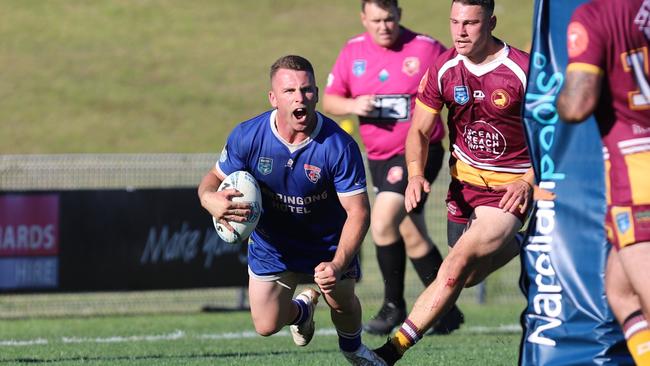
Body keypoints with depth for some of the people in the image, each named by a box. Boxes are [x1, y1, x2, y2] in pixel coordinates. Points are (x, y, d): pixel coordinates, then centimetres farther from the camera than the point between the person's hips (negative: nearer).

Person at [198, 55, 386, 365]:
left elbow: (358, 212, -26)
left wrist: (338, 264, -38)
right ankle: (301, 309, 39)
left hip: (328, 244, -1)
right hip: (271, 243, 1)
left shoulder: (339, 146, -30)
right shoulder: (247, 136, -24)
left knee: (343, 305, 6)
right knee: (266, 325, 0)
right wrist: (211, 200, -35)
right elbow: (214, 178, -8)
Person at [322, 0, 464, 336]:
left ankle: (394, 306, -5)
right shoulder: (353, 51, 4)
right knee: (411, 235, 10)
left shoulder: (426, 49, -9)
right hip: (379, 157, 6)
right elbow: (329, 100, 8)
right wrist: (351, 106, -13)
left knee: (382, 222, -19)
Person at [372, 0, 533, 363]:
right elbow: (420, 131, 4)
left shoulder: (522, 71, -18)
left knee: (459, 263, -21)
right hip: (465, 181, 6)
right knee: (467, 277, 14)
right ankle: (516, 247, 44)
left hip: (509, 190, -6)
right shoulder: (443, 69, -5)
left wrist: (529, 182, -23)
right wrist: (416, 175, -15)